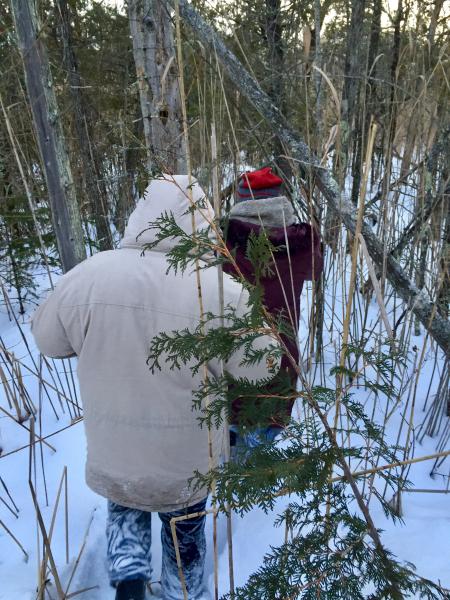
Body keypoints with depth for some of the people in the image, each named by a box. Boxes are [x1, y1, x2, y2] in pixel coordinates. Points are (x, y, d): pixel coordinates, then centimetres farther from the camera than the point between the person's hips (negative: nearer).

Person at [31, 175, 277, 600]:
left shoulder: (87, 276, -18)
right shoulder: (219, 291, -25)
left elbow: (48, 339, -1)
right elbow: (259, 366, -12)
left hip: (112, 453, 2)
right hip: (188, 456, -1)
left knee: (124, 505, 34)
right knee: (185, 537, 28)